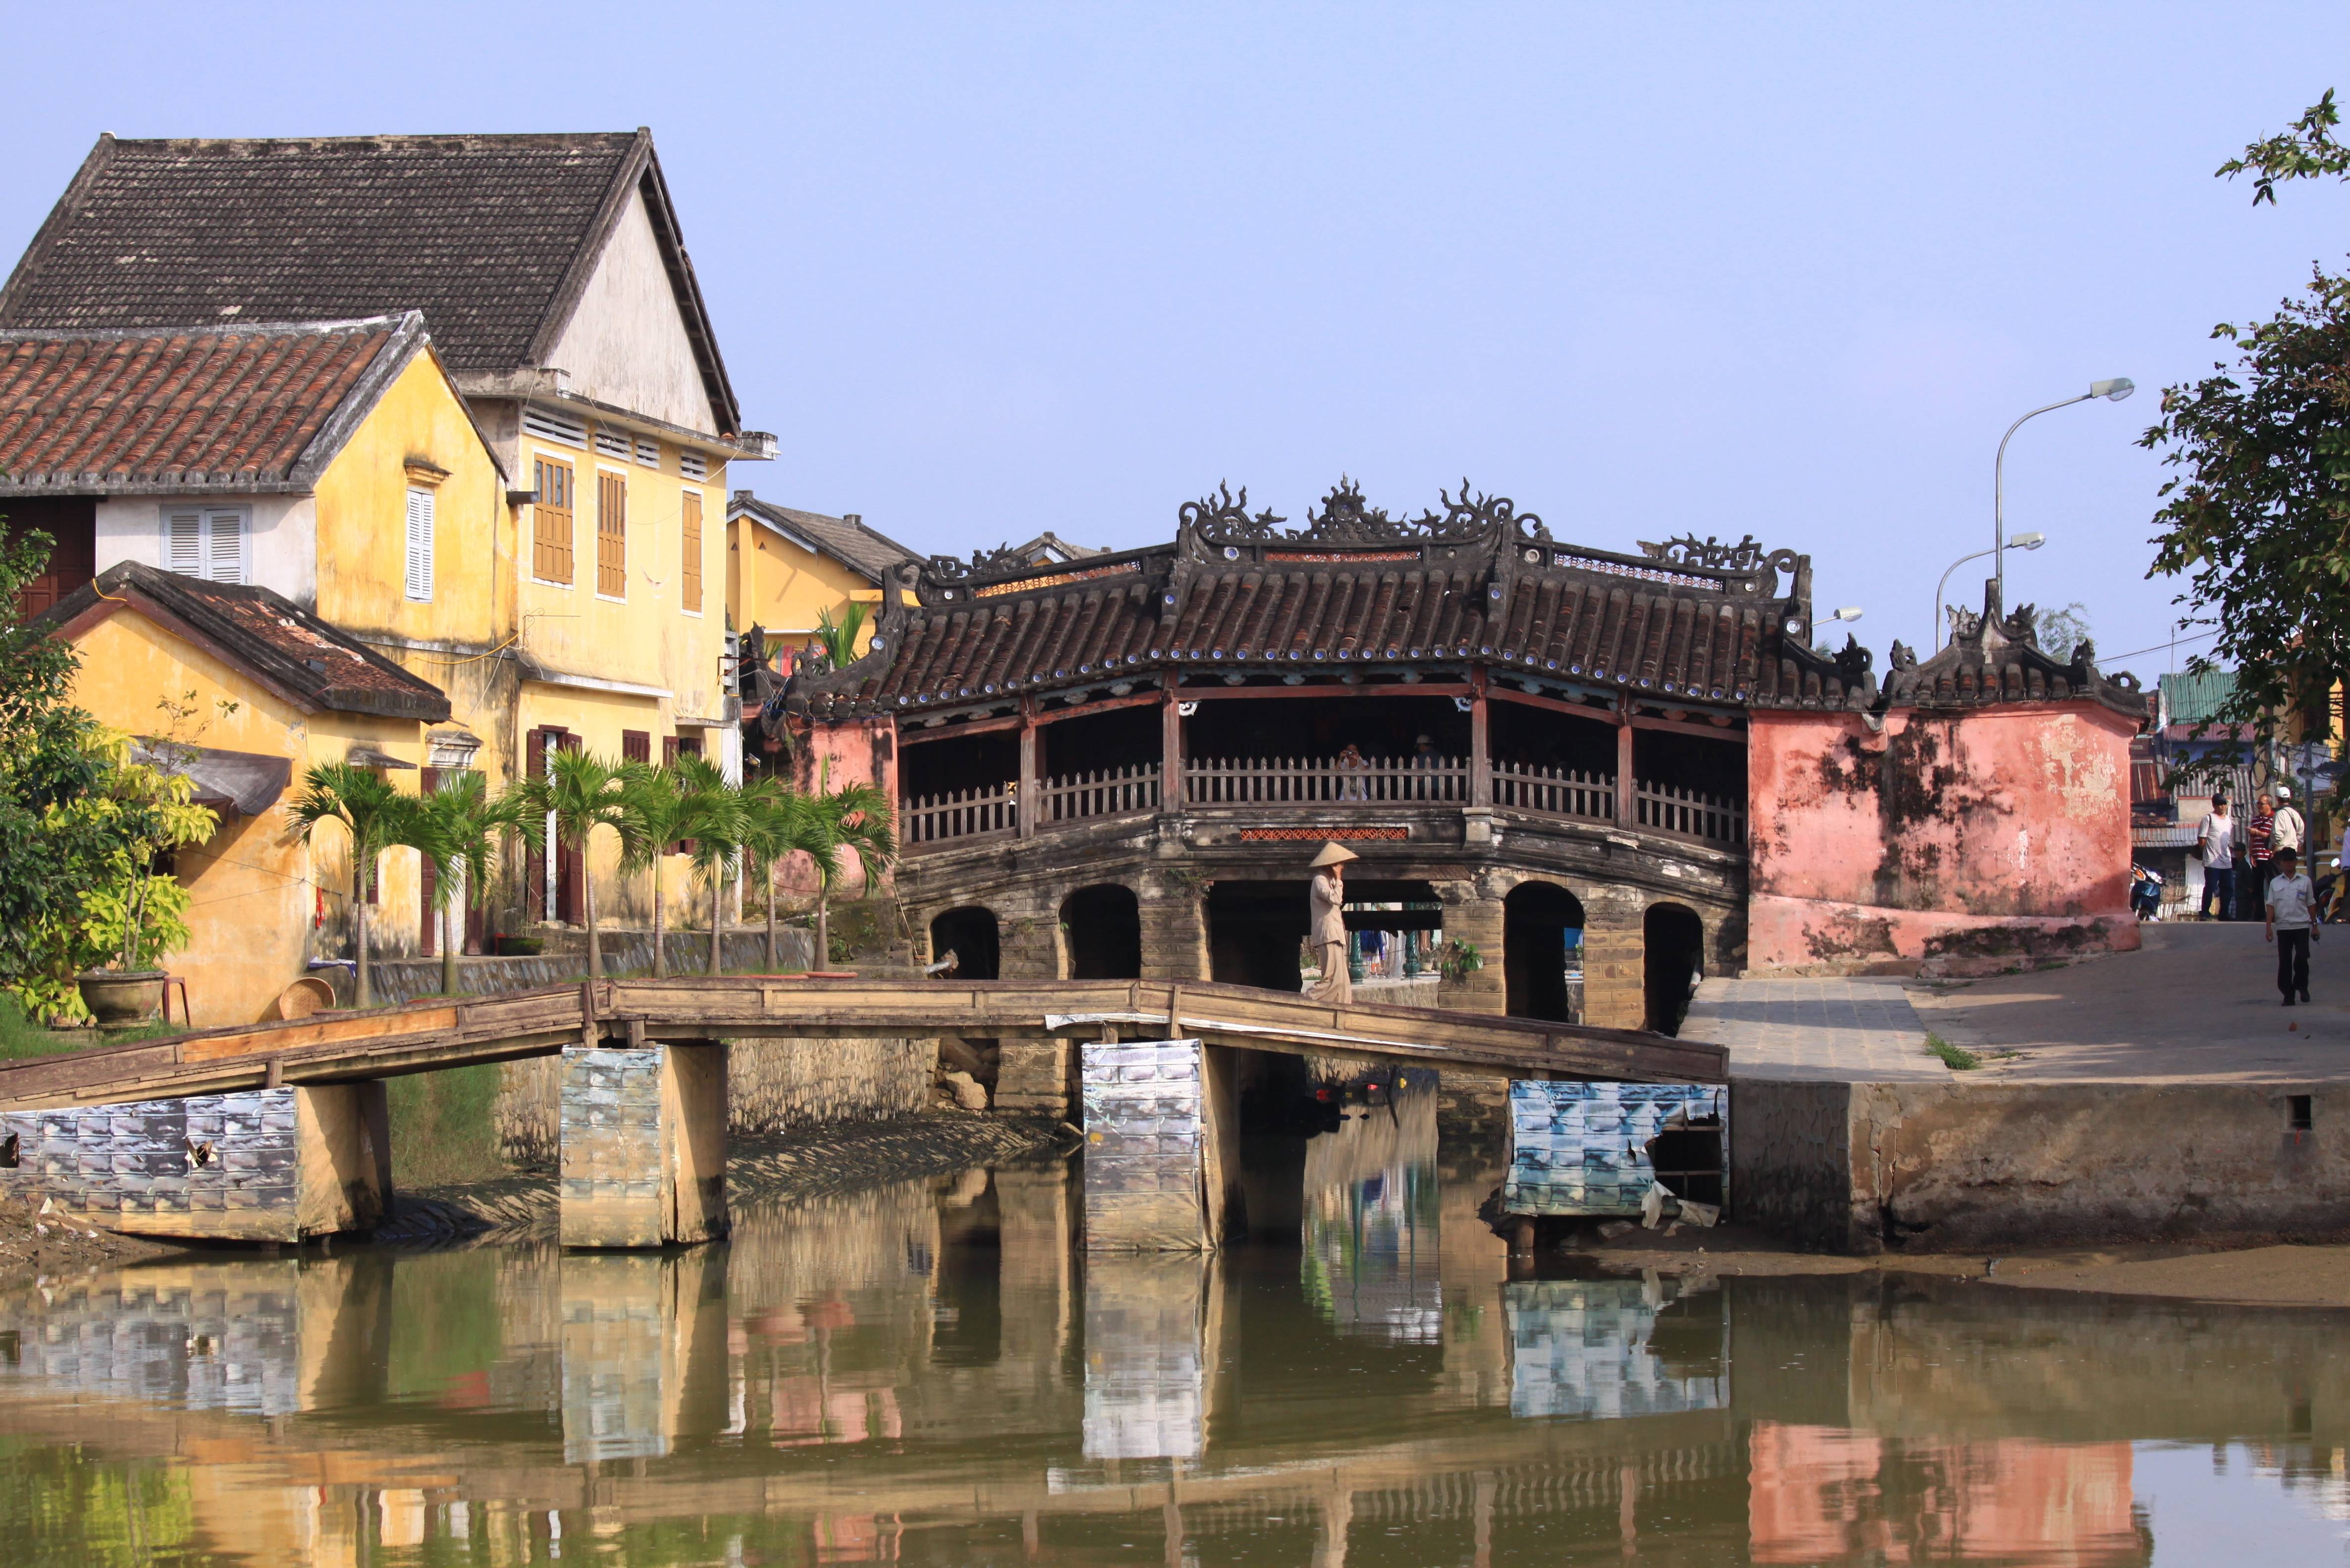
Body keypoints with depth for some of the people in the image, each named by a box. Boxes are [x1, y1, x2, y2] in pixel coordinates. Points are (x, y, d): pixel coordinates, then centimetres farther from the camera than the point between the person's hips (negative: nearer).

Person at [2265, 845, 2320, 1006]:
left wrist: (2315, 926, 10)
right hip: (2283, 927, 1)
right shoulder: (2275, 883, 8)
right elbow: (2271, 906, 5)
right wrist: (2268, 926, -4)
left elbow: (2311, 905, 11)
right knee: (2285, 962, 1)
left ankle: (2302, 986, 9)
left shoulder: (2305, 881, 6)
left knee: (2302, 959, -13)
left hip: (2302, 926, -1)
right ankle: (2288, 994, 9)